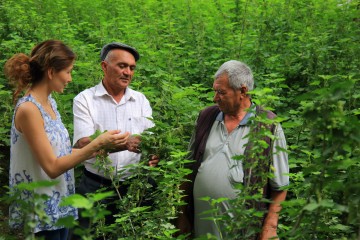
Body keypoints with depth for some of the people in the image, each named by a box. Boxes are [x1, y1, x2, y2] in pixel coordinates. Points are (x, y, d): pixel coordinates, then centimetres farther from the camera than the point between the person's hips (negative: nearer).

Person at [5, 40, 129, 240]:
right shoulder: (28, 109, -21)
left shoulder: (50, 102, 5)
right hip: (40, 213, -8)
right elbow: (52, 167, -22)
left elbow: (61, 152, 7)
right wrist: (97, 144, -22)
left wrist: (101, 147, 4)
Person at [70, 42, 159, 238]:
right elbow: (83, 144, -18)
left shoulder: (141, 100, 6)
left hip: (133, 187, 3)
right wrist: (125, 143, -34)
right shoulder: (85, 99, -6)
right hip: (95, 187, -3)